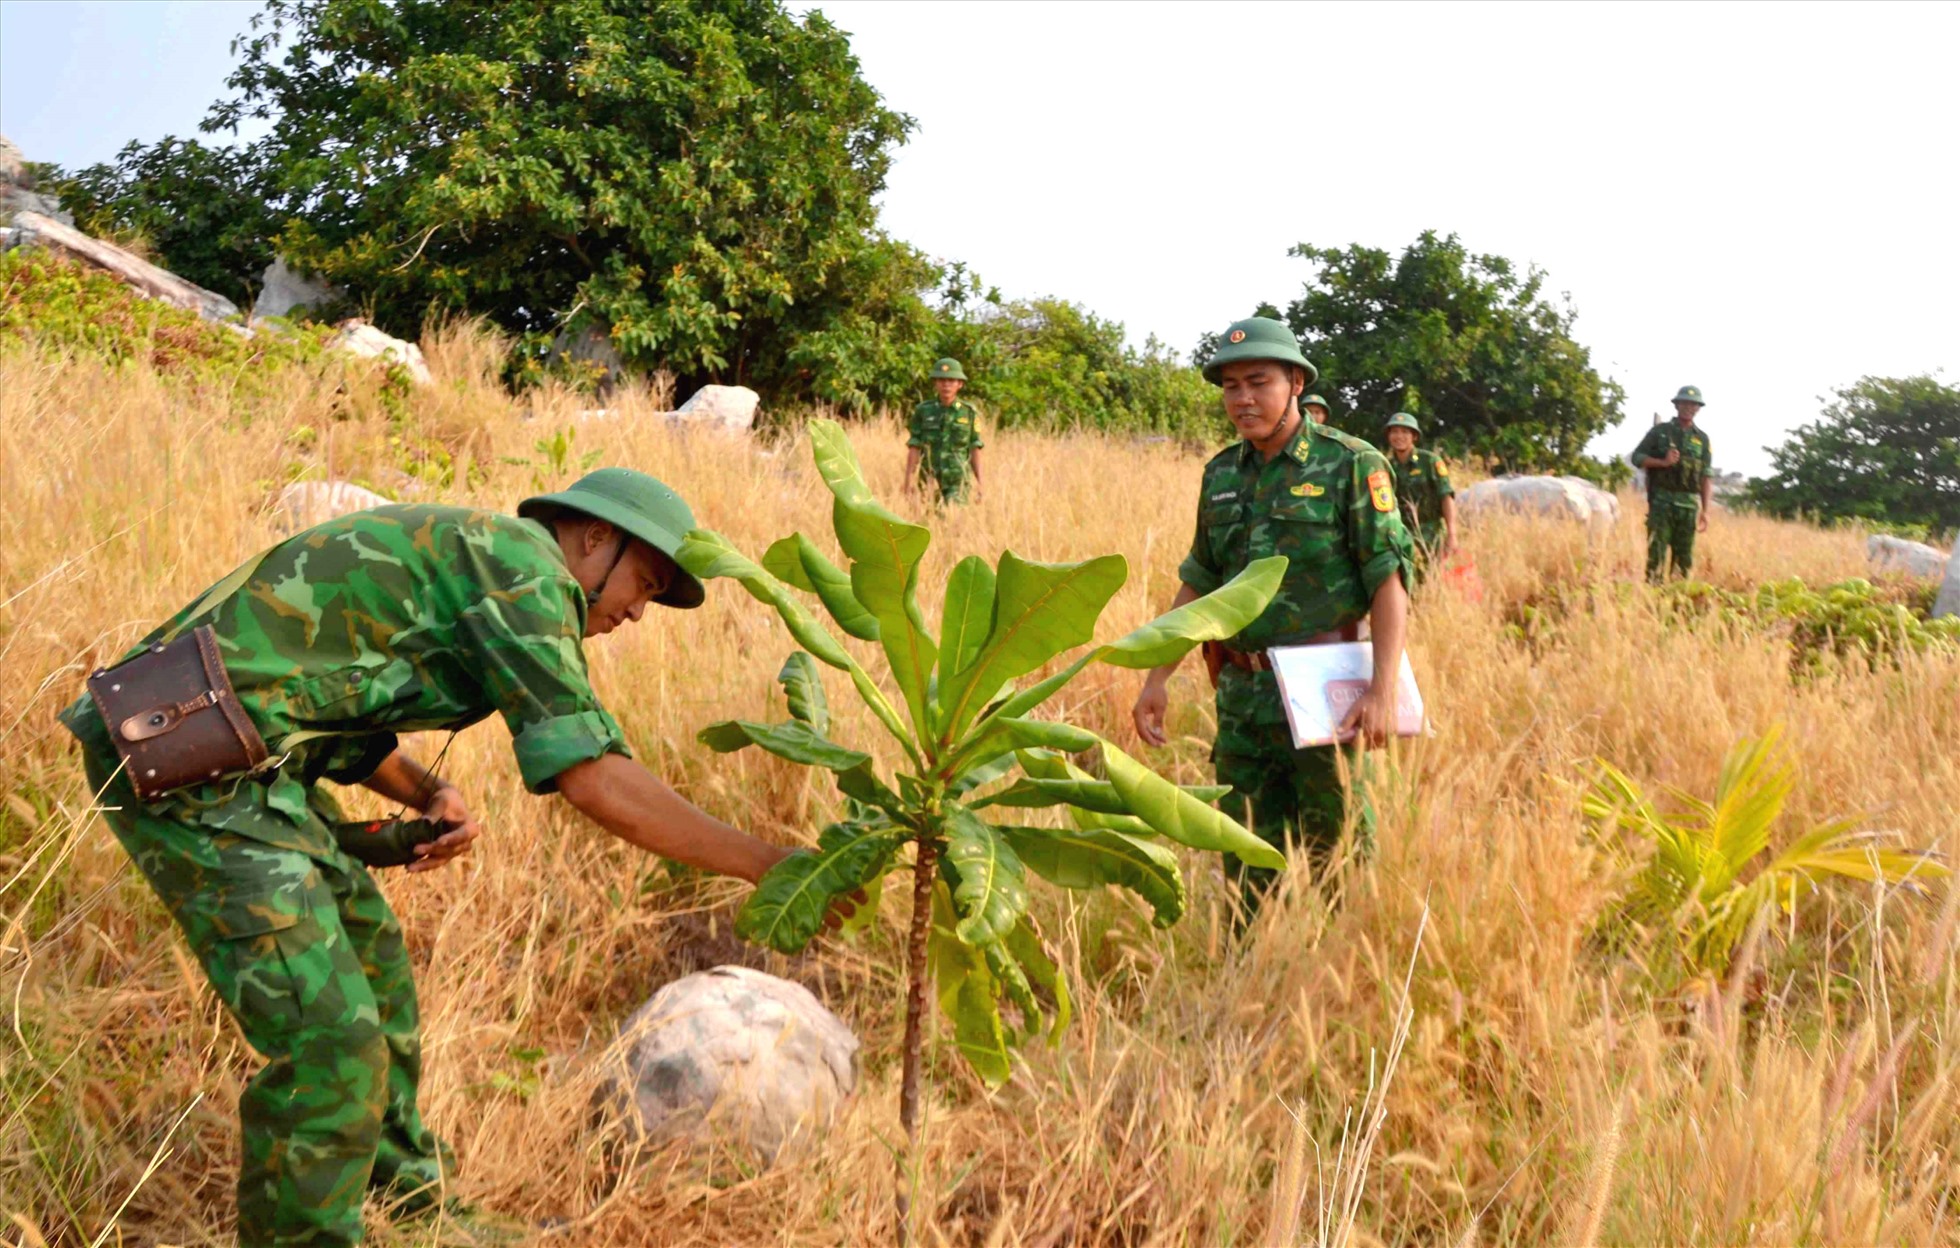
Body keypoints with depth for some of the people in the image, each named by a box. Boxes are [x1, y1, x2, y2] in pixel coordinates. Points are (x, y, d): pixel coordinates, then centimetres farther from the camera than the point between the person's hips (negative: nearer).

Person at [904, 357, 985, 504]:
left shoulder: (969, 413, 2)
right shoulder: (922, 411, 2)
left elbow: (975, 450, 6)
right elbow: (914, 449, 2)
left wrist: (979, 484, 5)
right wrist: (909, 481, -4)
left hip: (959, 482, -1)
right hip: (929, 481, 2)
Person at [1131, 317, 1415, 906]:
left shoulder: (1350, 464, -5)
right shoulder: (1222, 474, 11)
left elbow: (1390, 580, -10)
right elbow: (1197, 585, 17)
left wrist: (1383, 687, -21)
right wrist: (1157, 679, 10)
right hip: (1240, 694, 5)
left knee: (1335, 850, 2)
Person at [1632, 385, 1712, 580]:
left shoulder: (1702, 439, 11)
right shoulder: (1660, 431, 6)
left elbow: (1706, 477, 8)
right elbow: (1637, 458, 4)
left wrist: (1705, 511, 1)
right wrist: (1663, 462, -13)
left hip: (1688, 503, 2)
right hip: (1661, 500, -2)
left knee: (1684, 556, 3)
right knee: (1657, 551, -8)